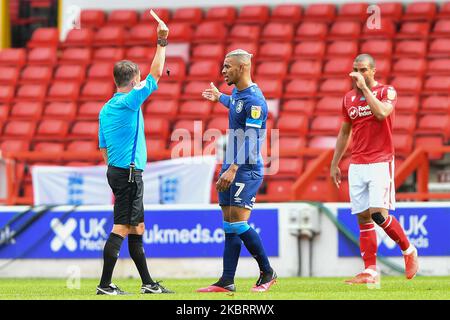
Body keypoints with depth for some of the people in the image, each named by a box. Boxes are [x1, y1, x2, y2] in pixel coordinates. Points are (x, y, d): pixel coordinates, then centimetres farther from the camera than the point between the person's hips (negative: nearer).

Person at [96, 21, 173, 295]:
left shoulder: (106, 109, 13)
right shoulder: (130, 101, -12)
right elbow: (156, 74, -10)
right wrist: (162, 41, -3)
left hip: (116, 171, 9)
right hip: (129, 172, -9)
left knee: (136, 228, 13)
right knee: (121, 228, -9)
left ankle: (148, 283, 19)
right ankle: (105, 285, -11)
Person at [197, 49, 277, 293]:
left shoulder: (254, 99, -16)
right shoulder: (237, 94, 12)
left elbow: (251, 139, -23)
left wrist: (234, 168, -29)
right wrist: (219, 97, 53)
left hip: (247, 170, -9)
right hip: (231, 168, 9)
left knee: (238, 223, -12)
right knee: (229, 226, 5)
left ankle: (267, 272, 2)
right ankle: (227, 282, 4)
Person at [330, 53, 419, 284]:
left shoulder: (386, 91, -3)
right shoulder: (349, 98, 13)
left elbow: (382, 113, -24)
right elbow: (344, 133, 21)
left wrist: (364, 87, -19)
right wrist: (334, 164, 18)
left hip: (381, 163, -5)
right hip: (357, 165, 5)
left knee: (378, 213, -15)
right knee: (363, 217, 1)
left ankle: (408, 250, 8)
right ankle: (370, 272, 2)